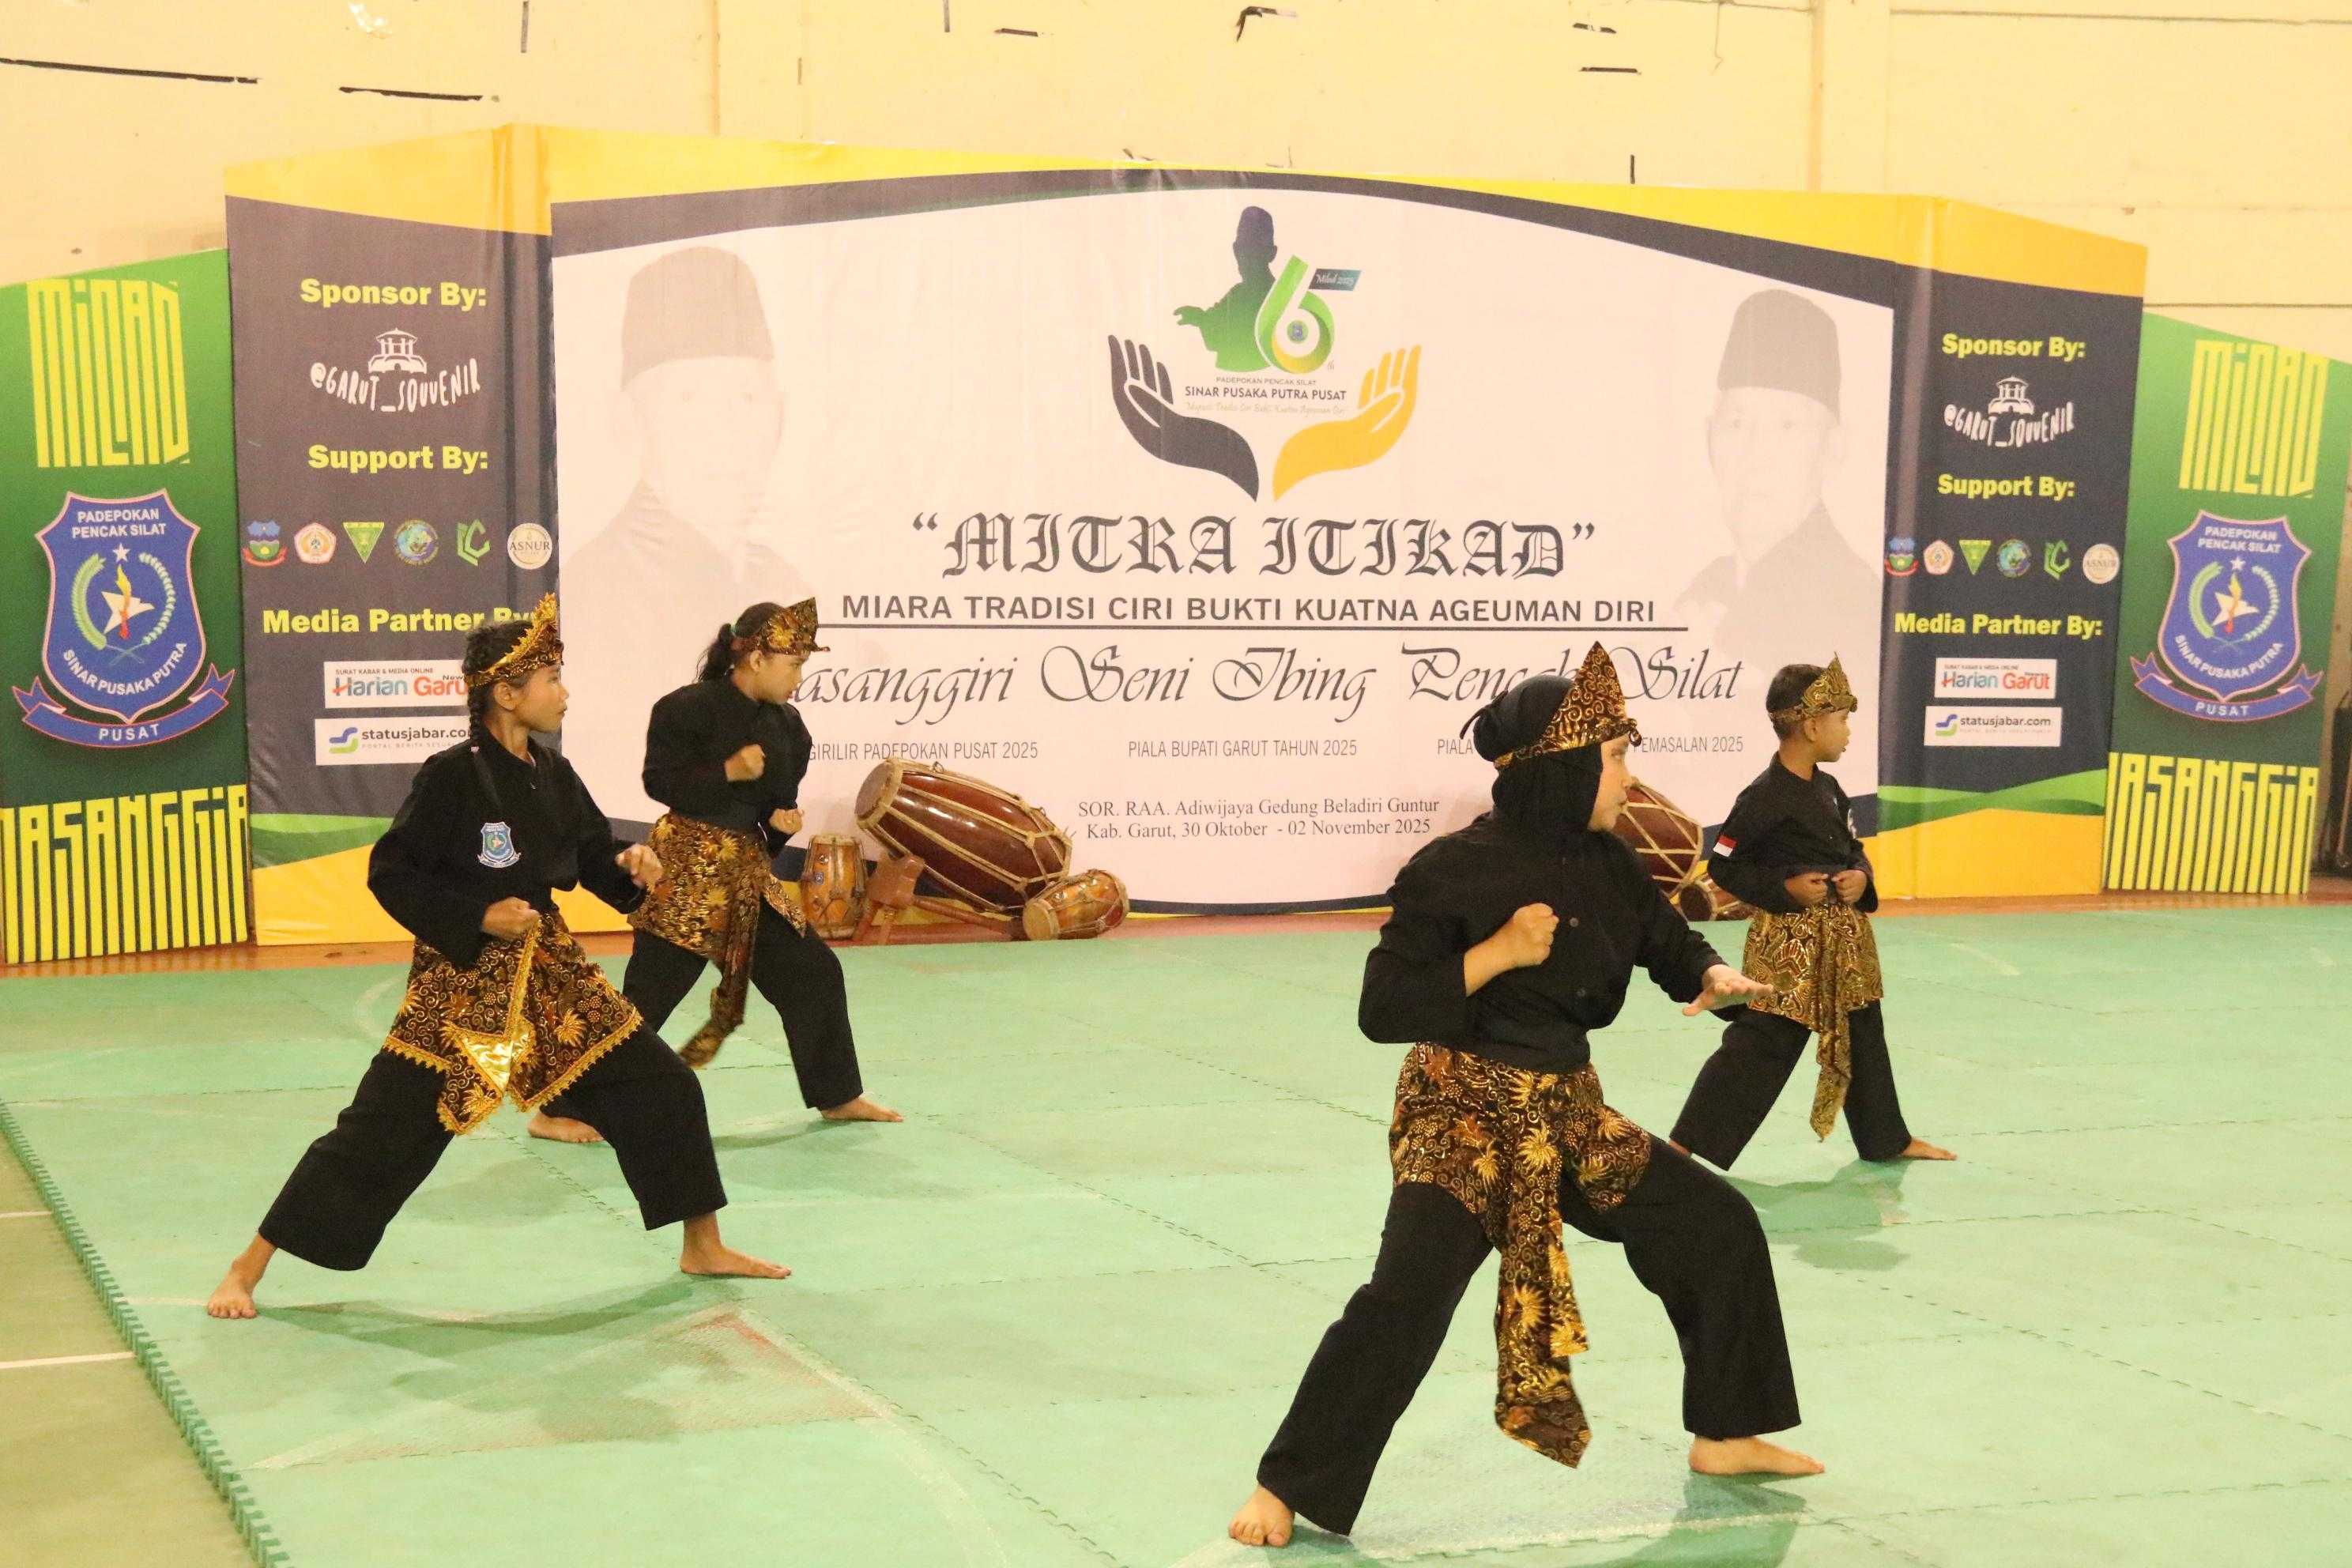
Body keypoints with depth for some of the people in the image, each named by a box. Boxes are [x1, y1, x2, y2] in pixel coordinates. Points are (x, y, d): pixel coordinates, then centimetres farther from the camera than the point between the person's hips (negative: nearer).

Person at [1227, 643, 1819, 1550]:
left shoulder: (1604, 867, 0)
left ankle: (1724, 1434, 28)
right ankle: (1285, 1488, -9)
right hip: (1465, 1118, -7)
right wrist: (1497, 954, -26)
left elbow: (1671, 946, 15)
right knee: (1408, 1295, -23)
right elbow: (1382, 1011, -19)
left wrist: (1716, 979, -8)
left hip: (1570, 1116, 7)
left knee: (1720, 1227, 10)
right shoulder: (1453, 872, -18)